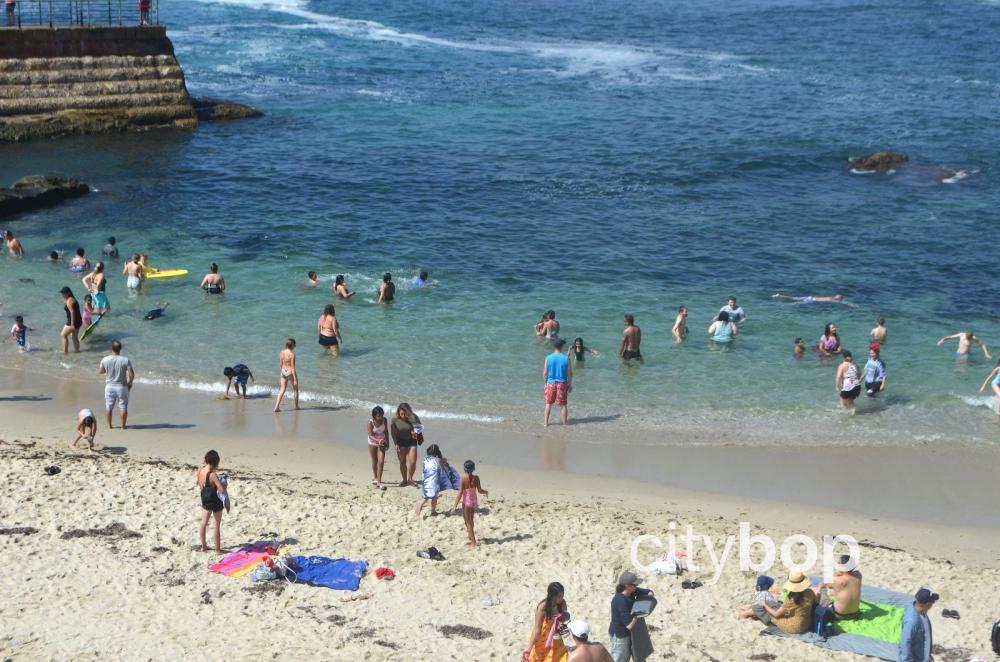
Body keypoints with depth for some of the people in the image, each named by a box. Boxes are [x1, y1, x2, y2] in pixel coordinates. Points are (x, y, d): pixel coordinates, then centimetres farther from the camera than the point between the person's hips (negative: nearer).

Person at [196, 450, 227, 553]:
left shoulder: (200, 471, -10)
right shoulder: (213, 475, -29)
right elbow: (222, 490, -31)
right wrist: (224, 484, -9)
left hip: (204, 499, 6)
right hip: (215, 501, -6)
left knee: (204, 522, 21)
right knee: (217, 525, 10)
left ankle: (203, 546, 31)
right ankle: (218, 548, 19)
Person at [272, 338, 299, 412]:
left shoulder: (281, 352, -1)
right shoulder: (292, 354, -18)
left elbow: (280, 365, 6)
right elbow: (292, 367, -18)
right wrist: (295, 379, -16)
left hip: (283, 372, 5)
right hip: (290, 372, -5)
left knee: (282, 390, 8)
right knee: (295, 389, 17)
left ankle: (276, 407, -3)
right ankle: (296, 406, 27)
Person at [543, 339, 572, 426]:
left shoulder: (548, 358, -8)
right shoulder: (566, 358, -10)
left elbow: (545, 373, -4)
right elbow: (570, 373, -5)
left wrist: (545, 383, 9)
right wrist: (570, 384, 7)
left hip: (551, 383, 1)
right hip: (562, 383, -1)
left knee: (548, 403, 14)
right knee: (564, 404, 12)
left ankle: (545, 422, 16)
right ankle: (565, 422, 19)